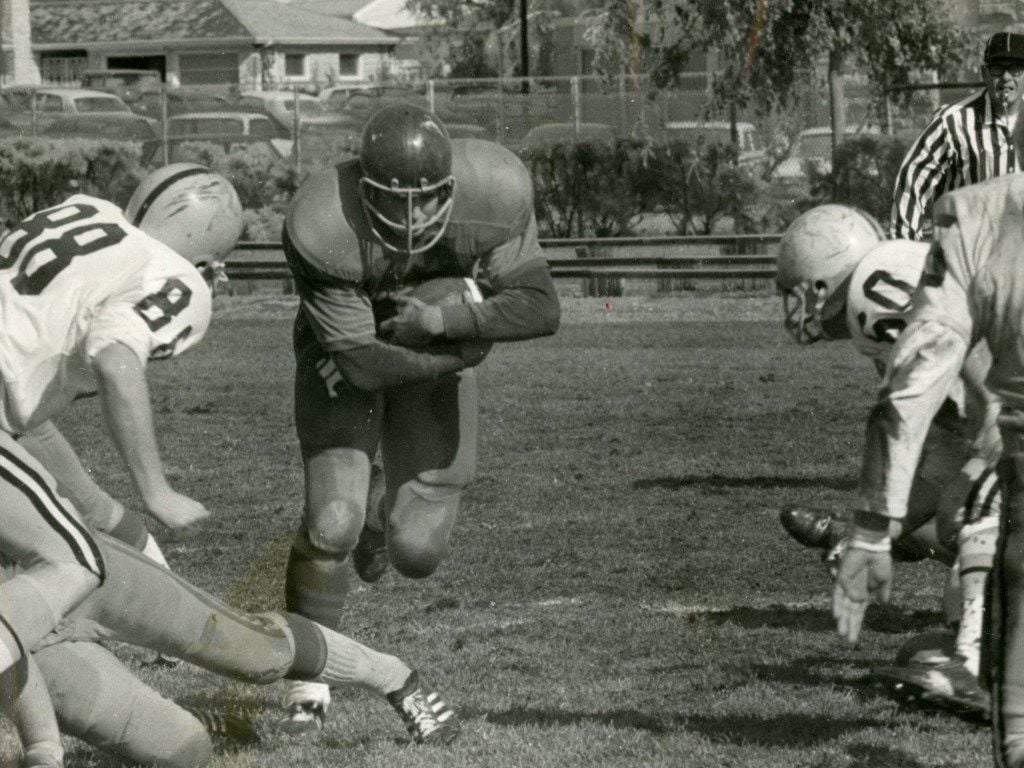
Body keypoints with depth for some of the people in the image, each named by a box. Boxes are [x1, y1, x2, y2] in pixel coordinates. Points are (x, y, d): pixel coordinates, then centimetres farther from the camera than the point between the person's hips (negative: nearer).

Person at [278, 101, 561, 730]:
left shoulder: (493, 195, -31)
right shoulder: (322, 231, -37)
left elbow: (540, 308, -27)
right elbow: (362, 362, -31)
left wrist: (439, 320, -35)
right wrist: (468, 346, -29)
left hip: (438, 352, 2)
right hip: (346, 354, -2)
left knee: (418, 552, -3)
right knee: (331, 525, -15)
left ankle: (379, 506, 35)